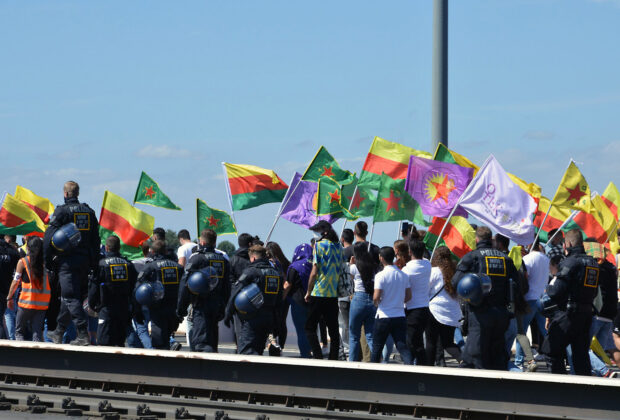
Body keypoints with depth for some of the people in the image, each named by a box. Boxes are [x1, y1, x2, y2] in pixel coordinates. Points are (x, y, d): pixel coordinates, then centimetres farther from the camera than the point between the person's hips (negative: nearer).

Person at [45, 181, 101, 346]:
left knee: (71, 298, -6)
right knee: (68, 297, 15)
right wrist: (94, 263, 18)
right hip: (85, 261, 6)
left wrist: (48, 260, -3)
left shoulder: (62, 211, -7)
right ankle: (59, 332, 25)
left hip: (67, 261, -6)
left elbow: (49, 237, -10)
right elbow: (96, 239, 14)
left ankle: (83, 334, -16)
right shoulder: (89, 211, 11)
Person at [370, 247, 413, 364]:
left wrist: (376, 302, 5)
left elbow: (376, 297, -17)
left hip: (384, 316, -4)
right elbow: (408, 297, 8)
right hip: (400, 316, 4)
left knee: (377, 347, 11)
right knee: (402, 346, -1)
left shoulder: (381, 275, -12)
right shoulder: (403, 275, 4)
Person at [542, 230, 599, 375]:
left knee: (554, 352, 2)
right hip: (587, 314, 7)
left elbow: (556, 292, -17)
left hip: (567, 314, -7)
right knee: (581, 354, 10)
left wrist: (549, 287, 5)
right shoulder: (593, 263, 12)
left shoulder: (570, 262, -14)